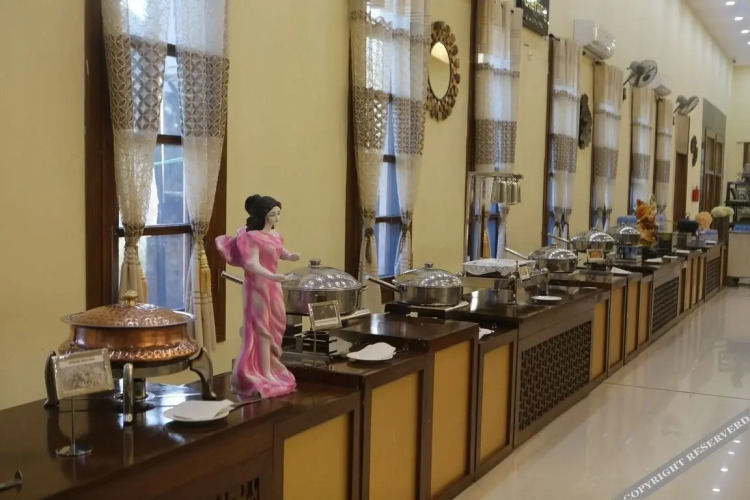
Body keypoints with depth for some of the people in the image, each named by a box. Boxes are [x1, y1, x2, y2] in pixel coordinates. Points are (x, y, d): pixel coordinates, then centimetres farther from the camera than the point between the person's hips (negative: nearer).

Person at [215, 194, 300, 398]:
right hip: (258, 286, -9)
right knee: (263, 328, -4)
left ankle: (272, 368, 26)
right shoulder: (251, 237, -18)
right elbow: (252, 264, -27)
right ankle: (265, 374, 2)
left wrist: (290, 256, 1)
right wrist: (272, 276, -40)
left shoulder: (275, 234, 8)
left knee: (276, 327, 13)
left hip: (273, 286, 9)